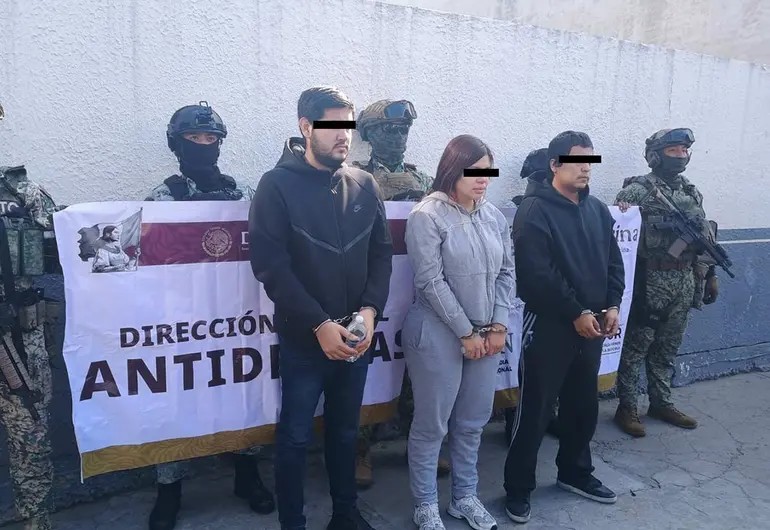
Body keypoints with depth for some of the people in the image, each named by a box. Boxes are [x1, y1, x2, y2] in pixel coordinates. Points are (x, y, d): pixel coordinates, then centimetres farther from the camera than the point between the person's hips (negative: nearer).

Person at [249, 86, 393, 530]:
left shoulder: (365, 185, 3)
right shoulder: (278, 185, -8)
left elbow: (382, 254, 5)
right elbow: (270, 264, -13)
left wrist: (370, 310, -10)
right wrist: (319, 324, -18)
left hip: (356, 336, 4)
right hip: (304, 338, -3)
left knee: (346, 431, 19)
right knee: (296, 437, 10)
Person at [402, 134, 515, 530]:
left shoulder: (494, 215, 6)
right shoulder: (427, 216, -11)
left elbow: (507, 272, 9)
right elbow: (431, 282, -15)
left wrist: (498, 326, 0)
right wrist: (466, 332, -12)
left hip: (486, 334, 6)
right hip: (438, 334, -6)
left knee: (473, 422, 16)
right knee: (431, 424, 6)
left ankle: (464, 496, 35)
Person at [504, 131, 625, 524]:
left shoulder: (598, 210, 11)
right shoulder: (534, 211, -11)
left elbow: (614, 261, 14)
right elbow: (537, 275, -18)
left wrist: (612, 305, 0)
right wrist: (576, 313, -16)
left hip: (592, 325, 7)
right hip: (549, 326, -7)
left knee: (584, 406, 18)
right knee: (535, 410, 1)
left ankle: (575, 473, 38)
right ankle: (518, 488, 16)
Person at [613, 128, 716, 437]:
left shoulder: (692, 193, 13)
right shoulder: (636, 192, -8)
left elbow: (705, 238, 18)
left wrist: (710, 275, 16)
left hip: (685, 282, 7)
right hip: (649, 282, -6)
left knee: (667, 348, 16)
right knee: (635, 347, 2)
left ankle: (661, 403, 28)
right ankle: (627, 408, 12)